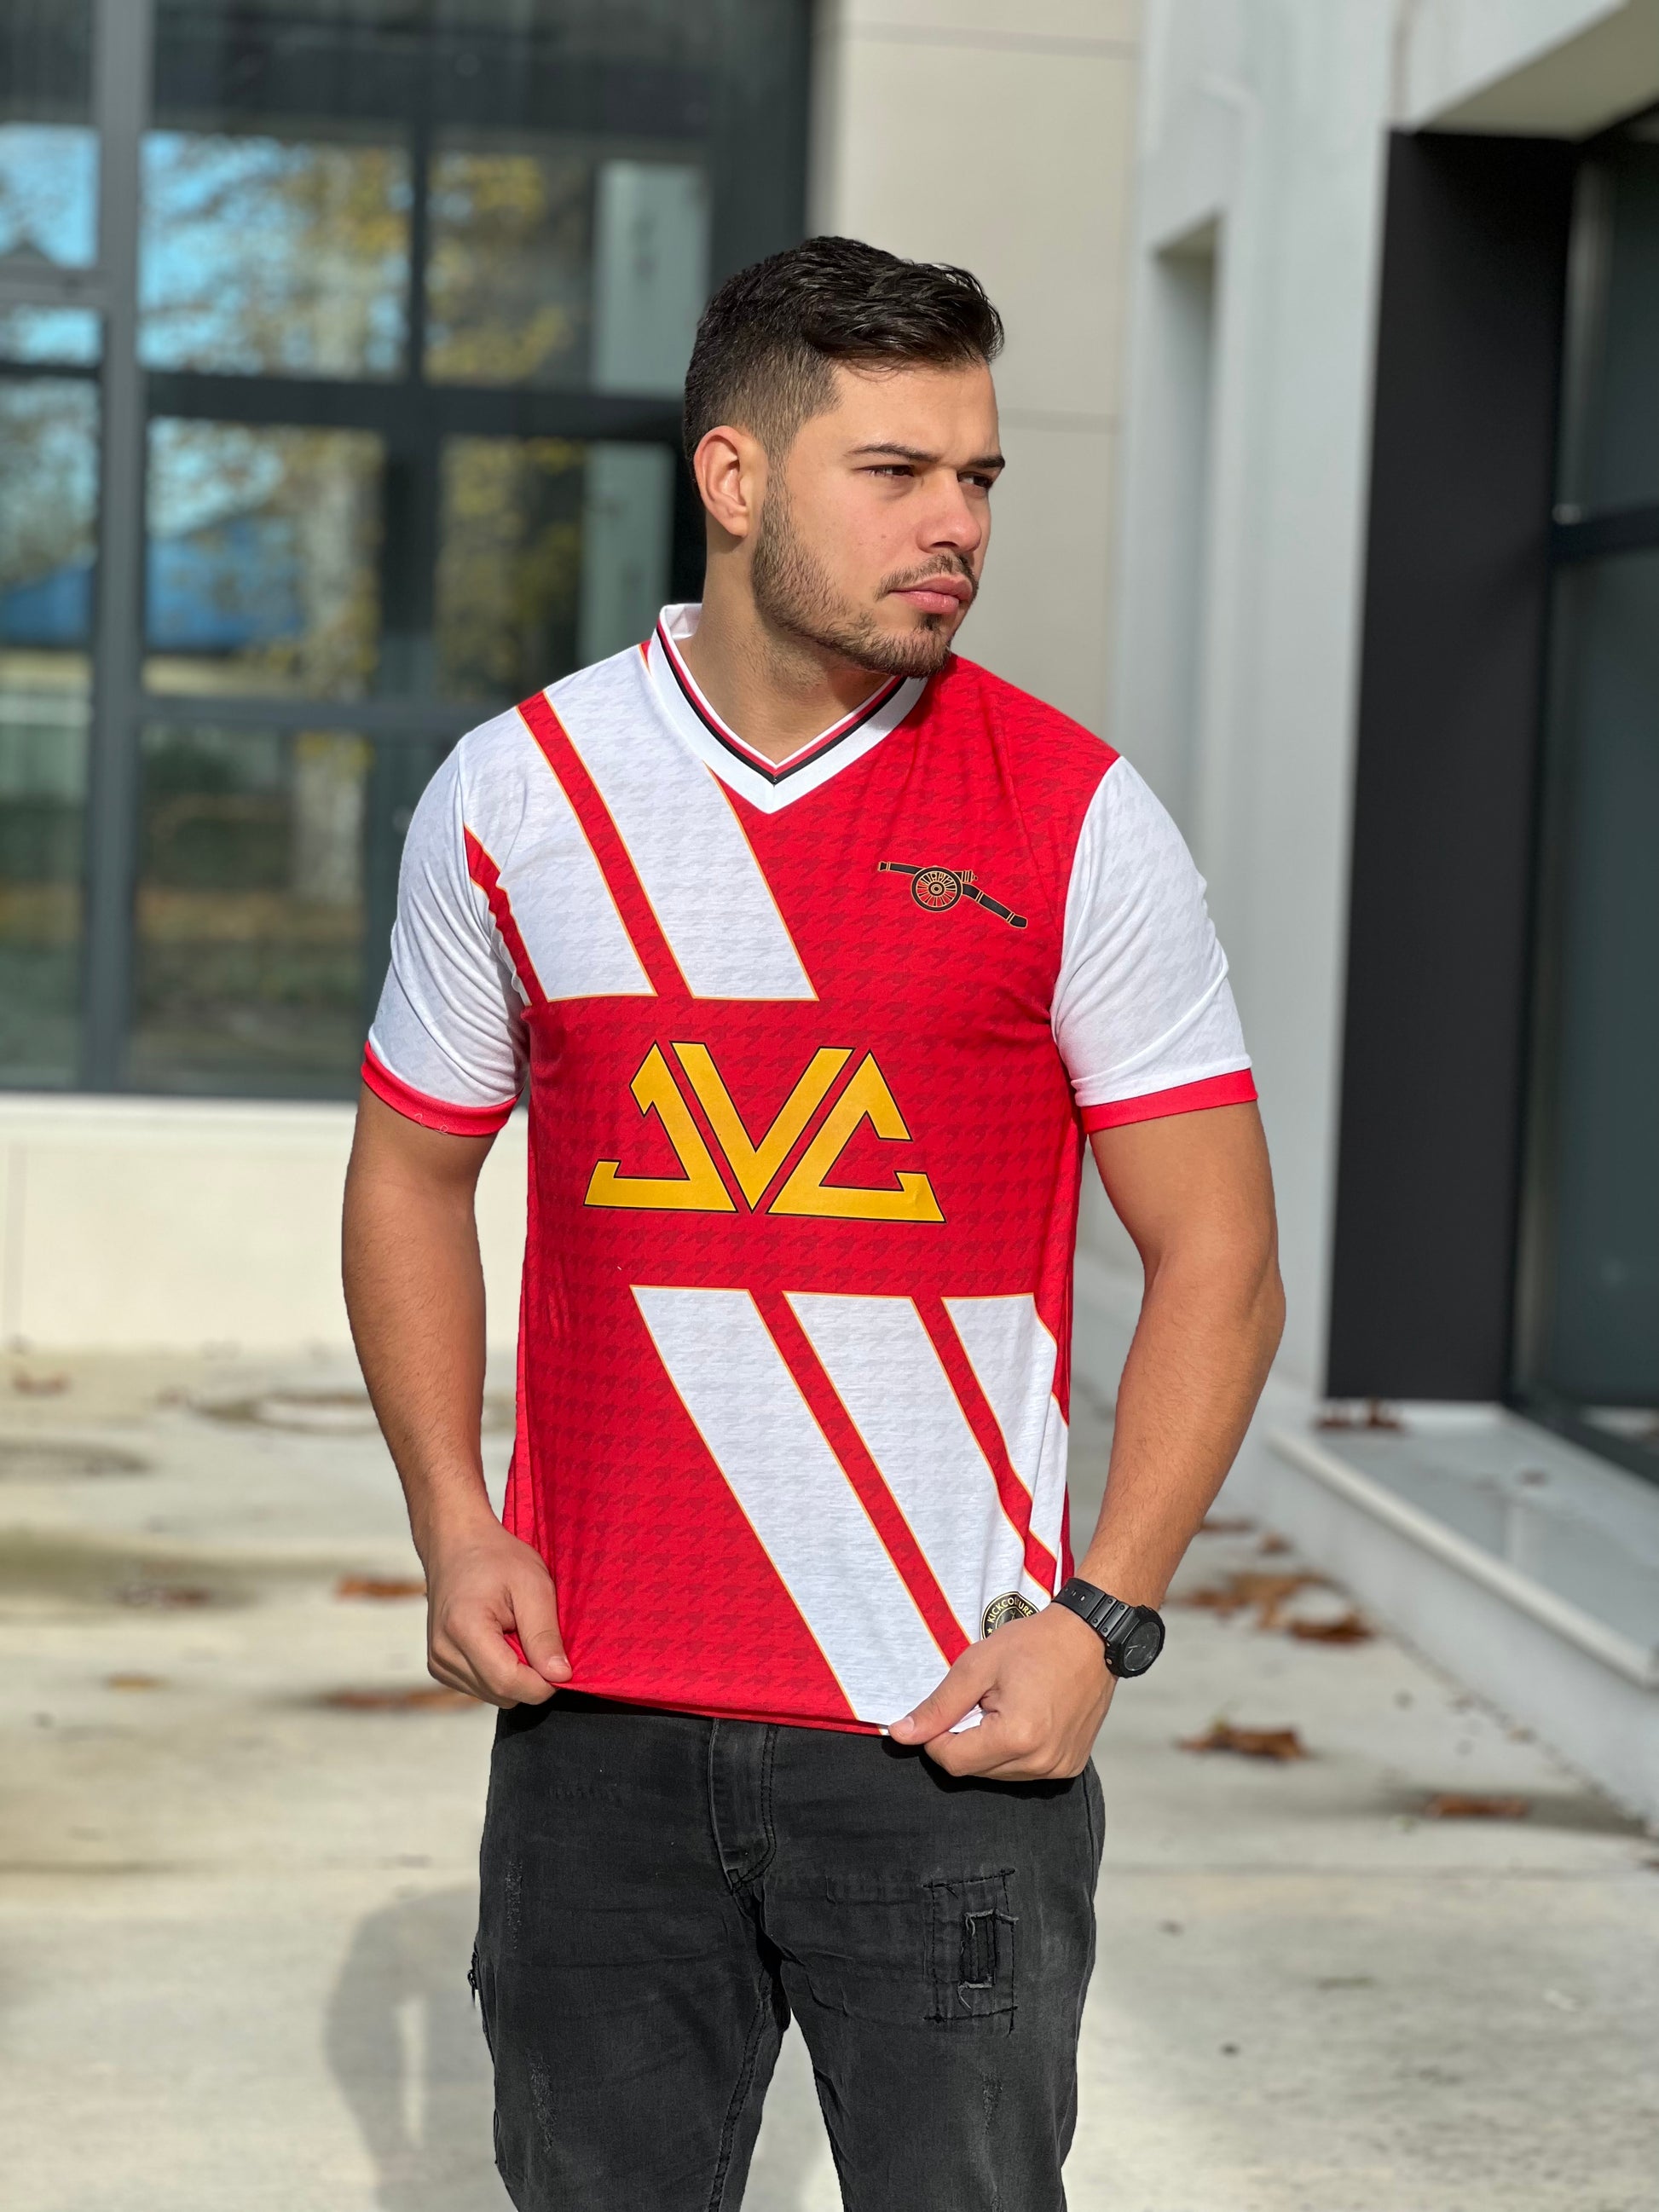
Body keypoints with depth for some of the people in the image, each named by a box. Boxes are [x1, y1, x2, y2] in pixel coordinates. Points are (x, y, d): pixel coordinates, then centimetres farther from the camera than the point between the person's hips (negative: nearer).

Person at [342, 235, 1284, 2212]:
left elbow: (1218, 1255, 0)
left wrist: (1100, 1618, -10)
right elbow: (412, 1173, 14)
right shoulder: (510, 795, 3)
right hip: (598, 1729, 2)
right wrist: (452, 1525, 3)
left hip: (957, 1736, -2)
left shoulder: (1077, 823, -3)